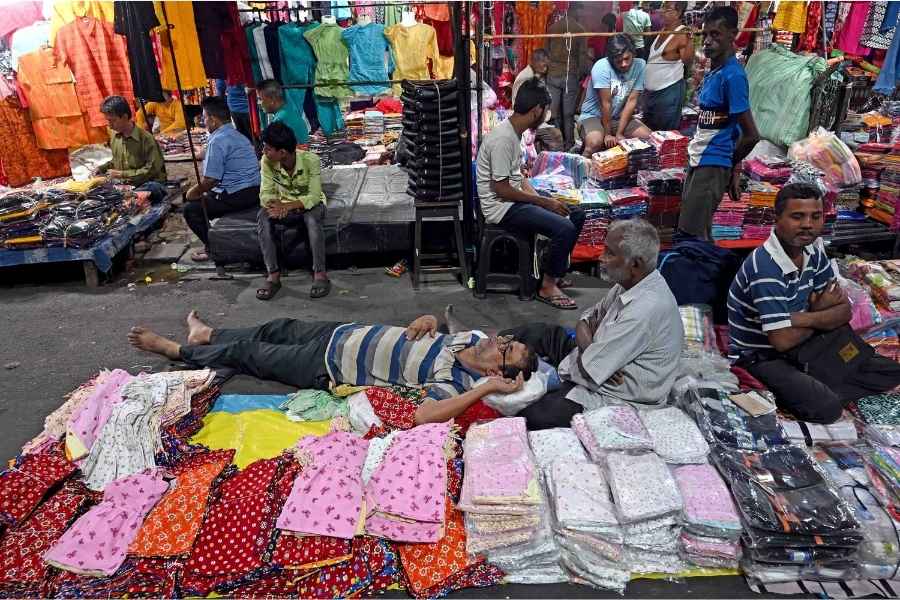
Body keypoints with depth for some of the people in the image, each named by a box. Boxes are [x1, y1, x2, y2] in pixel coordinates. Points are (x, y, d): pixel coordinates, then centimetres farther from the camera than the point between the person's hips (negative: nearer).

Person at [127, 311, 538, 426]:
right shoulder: (470, 337, -6)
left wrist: (488, 388, -45)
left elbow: (423, 415, -45)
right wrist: (428, 320, -13)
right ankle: (208, 334, 49)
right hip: (346, 333, 7)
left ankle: (178, 350, 32)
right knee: (279, 329, 22)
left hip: (328, 367, -7)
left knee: (249, 355, 6)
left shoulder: (456, 381, -28)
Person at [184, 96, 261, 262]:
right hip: (254, 192, 10)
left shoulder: (217, 141, -14)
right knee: (205, 198, 25)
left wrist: (193, 192, 0)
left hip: (237, 196, -10)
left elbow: (210, 179, -18)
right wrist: (200, 189, 23)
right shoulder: (238, 135, 16)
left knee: (191, 209, 2)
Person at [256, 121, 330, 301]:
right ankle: (273, 275, -24)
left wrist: (288, 206, -40)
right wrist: (275, 204, -37)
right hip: (283, 206, 3)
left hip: (309, 204, -3)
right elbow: (265, 194, -13)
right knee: (263, 217, -28)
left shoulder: (310, 160, -25)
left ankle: (320, 273, -28)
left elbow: (314, 197, -27)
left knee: (312, 218, -38)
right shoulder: (267, 162, -15)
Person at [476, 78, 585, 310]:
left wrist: (540, 198, 1)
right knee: (564, 228, -23)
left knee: (576, 214, 9)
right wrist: (543, 202, -15)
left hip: (514, 200, 10)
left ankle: (555, 271, 18)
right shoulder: (503, 138, -23)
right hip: (501, 207, -10)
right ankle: (547, 287, -6)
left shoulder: (514, 132, 8)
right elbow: (501, 189, -23)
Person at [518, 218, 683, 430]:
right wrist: (589, 346, -13)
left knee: (530, 417, -16)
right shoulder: (630, 283, -2)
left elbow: (587, 369, -26)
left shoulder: (645, 309, -31)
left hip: (620, 398, -9)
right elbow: (588, 317, 8)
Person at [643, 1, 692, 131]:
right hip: (650, 90, 9)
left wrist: (689, 40, -35)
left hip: (669, 91, -9)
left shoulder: (682, 34, -15)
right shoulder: (662, 30, 10)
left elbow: (688, 63, -27)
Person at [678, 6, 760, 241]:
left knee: (692, 235, -8)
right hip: (698, 161, 9)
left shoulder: (732, 75, -17)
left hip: (713, 166, -9)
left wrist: (732, 165, -1)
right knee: (698, 233, 15)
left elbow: (750, 135, -17)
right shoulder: (712, 71, 12)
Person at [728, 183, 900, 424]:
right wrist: (820, 314, -8)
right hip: (761, 357, -8)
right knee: (826, 407, -29)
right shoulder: (765, 267, -27)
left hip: (802, 348, 8)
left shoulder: (813, 251, -1)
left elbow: (844, 311, 2)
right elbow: (783, 340, -27)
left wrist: (807, 318, -20)